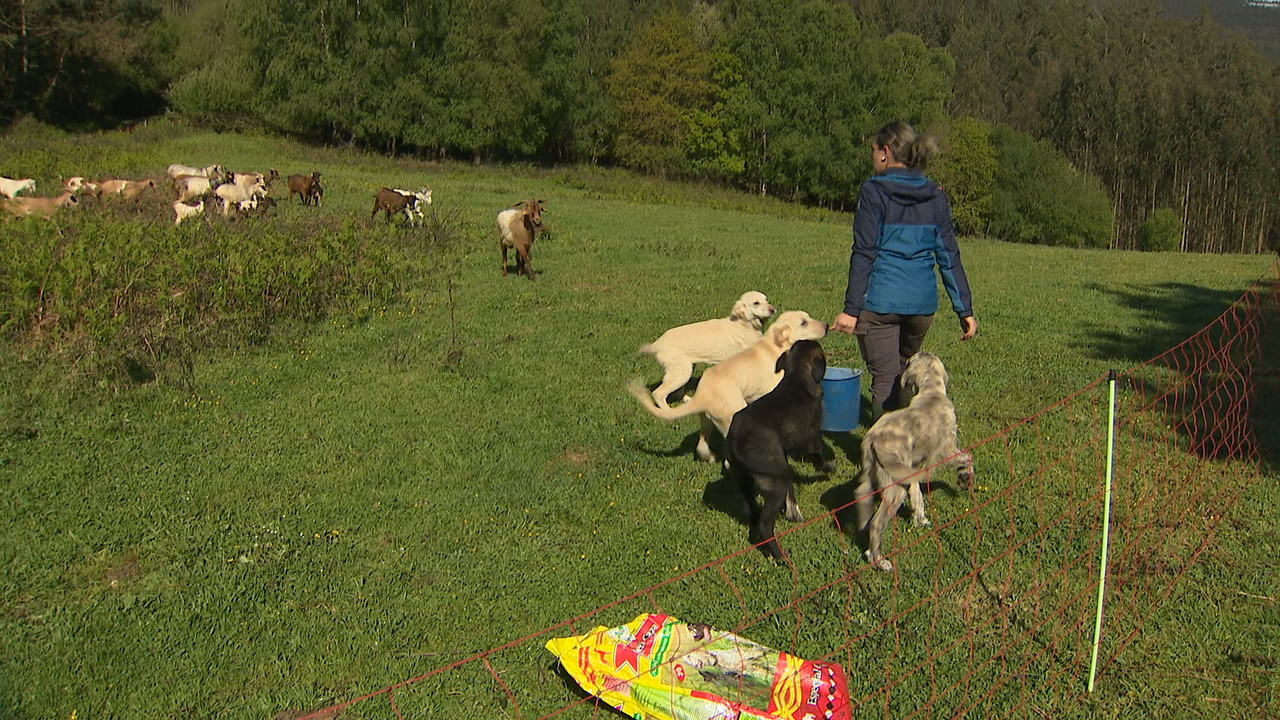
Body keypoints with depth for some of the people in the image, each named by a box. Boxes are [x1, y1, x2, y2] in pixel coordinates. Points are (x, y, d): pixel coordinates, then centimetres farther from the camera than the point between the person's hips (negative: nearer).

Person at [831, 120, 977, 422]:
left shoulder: (874, 191, -6)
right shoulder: (935, 196, 8)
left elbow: (865, 253, -12)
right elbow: (949, 257, 7)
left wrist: (852, 308, -12)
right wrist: (965, 309, 10)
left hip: (881, 301, -5)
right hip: (922, 302, 5)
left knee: (885, 381, 0)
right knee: (904, 373, 23)